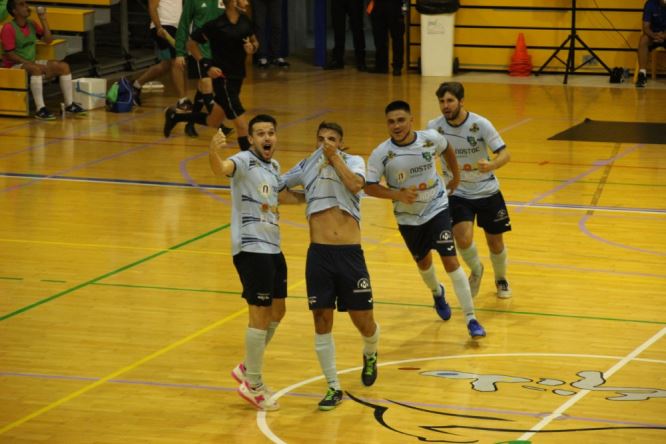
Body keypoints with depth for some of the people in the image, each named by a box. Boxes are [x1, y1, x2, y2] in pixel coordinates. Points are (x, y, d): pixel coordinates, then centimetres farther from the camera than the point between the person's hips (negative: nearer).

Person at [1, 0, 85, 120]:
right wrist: (30, 63, -23)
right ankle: (40, 109, -41)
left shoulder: (32, 24, 8)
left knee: (63, 66, -5)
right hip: (14, 66, -8)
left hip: (31, 63, 8)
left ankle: (69, 104, -3)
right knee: (36, 69, -39)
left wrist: (43, 20, -3)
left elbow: (48, 40, 6)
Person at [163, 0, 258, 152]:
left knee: (213, 122, 20)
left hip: (238, 77, 8)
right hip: (223, 78, -8)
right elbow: (191, 43, -6)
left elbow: (255, 42, 19)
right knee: (242, 125, -13)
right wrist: (207, 66, -13)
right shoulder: (216, 25, -15)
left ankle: (174, 117, 38)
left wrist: (252, 47, -5)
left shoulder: (245, 22, 2)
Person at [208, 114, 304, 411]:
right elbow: (222, 169, -36)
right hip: (250, 249, -9)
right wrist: (213, 152, -57)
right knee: (261, 314, -5)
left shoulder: (273, 166, 13)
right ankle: (253, 386, 6)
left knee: (277, 311, 16)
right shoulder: (244, 161, -13)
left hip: (272, 248, 9)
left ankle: (248, 369, 32)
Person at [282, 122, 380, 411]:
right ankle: (333, 387, 11)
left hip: (350, 253, -2)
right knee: (322, 320, -1)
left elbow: (355, 184, -15)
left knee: (363, 321, 3)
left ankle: (370, 355, 38)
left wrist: (334, 157, -11)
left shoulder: (353, 161, 6)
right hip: (319, 254, 2)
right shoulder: (307, 167, 11)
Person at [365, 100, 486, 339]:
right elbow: (369, 186, -14)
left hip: (437, 209, -1)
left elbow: (447, 150, 8)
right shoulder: (381, 154, -19)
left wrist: (456, 176, 15)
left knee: (451, 261, -11)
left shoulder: (431, 139, -15)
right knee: (423, 262, 21)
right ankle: (438, 293, 56)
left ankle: (471, 319, -7)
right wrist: (398, 195, -27)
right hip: (408, 218, 1)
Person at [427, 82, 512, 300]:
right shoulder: (434, 127, -13)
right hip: (457, 194, 0)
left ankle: (501, 279, 42)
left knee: (495, 242, 10)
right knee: (463, 239, -20)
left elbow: (505, 153, -20)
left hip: (487, 191, 0)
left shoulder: (480, 124, -19)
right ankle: (476, 270, 14)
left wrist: (491, 165, -41)